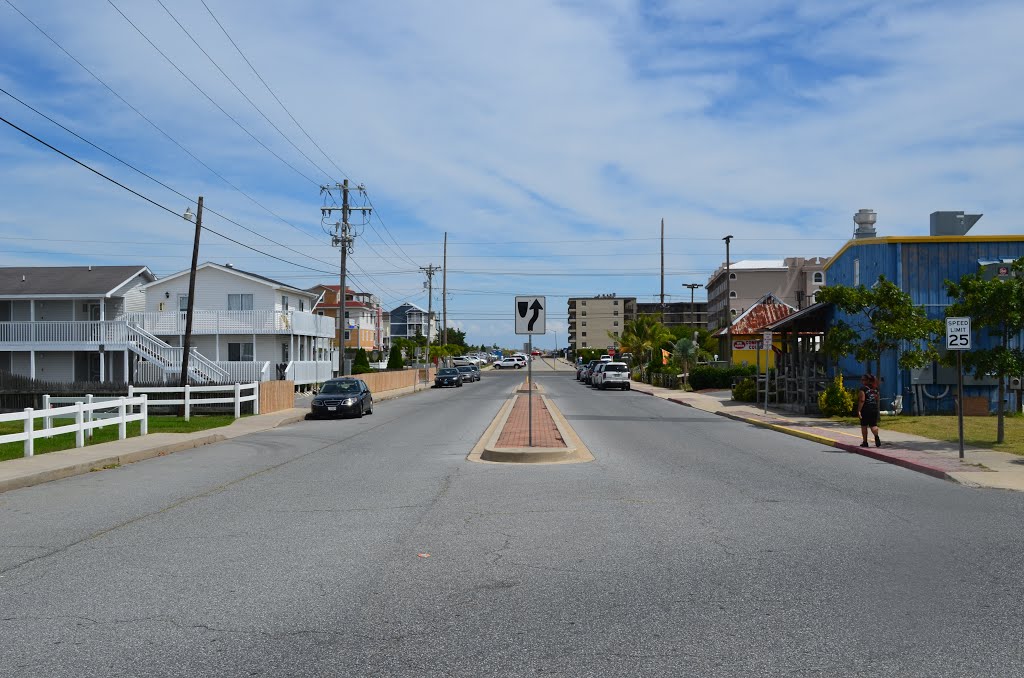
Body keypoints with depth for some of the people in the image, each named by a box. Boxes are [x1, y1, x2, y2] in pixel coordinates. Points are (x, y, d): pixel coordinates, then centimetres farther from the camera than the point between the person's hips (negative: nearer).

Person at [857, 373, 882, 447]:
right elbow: (877, 399, 14)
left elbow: (862, 400, -18)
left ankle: (865, 442, 9)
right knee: (873, 425, 6)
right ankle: (877, 438, -20)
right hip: (874, 408, 5)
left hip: (865, 409, -5)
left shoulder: (863, 388, -12)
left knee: (864, 426, 6)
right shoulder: (875, 388, 9)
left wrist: (859, 410, -17)